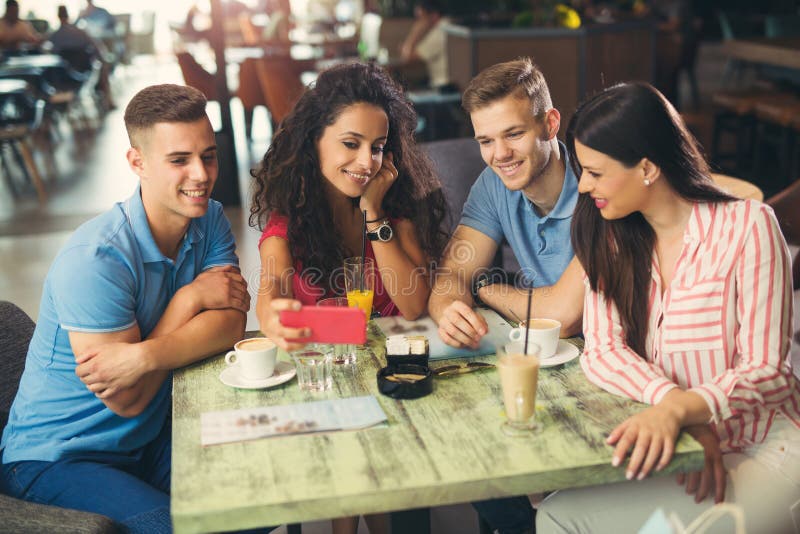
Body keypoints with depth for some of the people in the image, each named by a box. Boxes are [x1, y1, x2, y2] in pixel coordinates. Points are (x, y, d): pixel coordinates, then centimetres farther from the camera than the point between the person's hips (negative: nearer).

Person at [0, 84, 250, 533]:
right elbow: (126, 400, -22)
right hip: (56, 459, -6)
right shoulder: (95, 259, -25)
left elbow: (231, 323, -16)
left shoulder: (210, 221, -2)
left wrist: (145, 357, -33)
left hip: (151, 441, 6)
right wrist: (192, 297, -18)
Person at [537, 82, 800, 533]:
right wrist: (670, 399, -25)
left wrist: (680, 409, -33)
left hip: (764, 455, -5)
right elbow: (602, 350, -6)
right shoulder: (612, 239, 5)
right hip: (678, 445, 5)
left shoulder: (748, 227, -10)